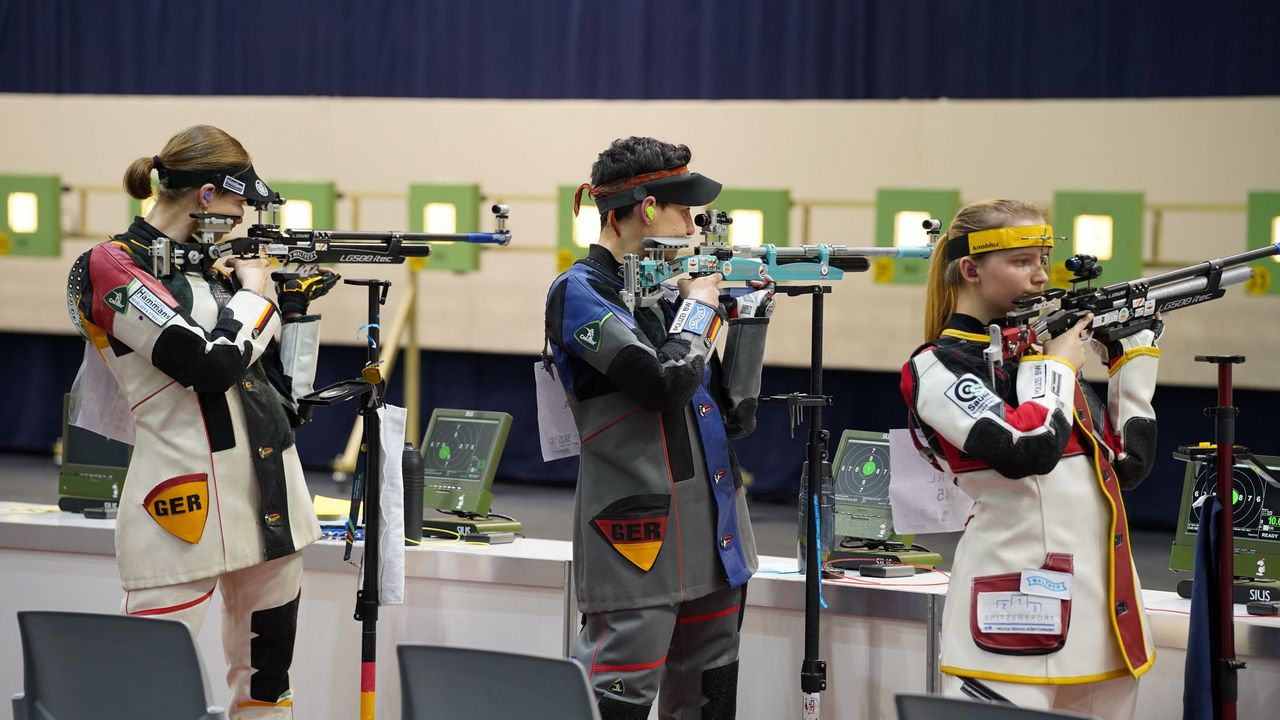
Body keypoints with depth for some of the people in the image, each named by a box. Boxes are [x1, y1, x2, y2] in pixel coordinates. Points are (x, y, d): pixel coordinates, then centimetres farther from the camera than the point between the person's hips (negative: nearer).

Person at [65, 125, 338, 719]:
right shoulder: (111, 268, -7)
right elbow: (212, 362, -19)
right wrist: (256, 286, -4)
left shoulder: (208, 266, 14)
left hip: (271, 501, 8)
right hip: (187, 509, -8)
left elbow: (280, 389, 19)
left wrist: (295, 306, 8)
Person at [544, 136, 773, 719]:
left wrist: (751, 312, 8)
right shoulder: (580, 293, -7)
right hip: (639, 541, -8)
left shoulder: (666, 291, 14)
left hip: (714, 538, 8)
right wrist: (701, 301, -4)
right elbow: (668, 381, -21)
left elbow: (735, 417, 13)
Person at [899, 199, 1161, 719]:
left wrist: (1134, 354, 12)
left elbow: (1130, 463, 15)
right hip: (1017, 607, -7)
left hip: (1103, 607, 7)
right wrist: (1056, 364, -6)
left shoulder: (1041, 345, 15)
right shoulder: (939, 367, -6)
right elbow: (1028, 450, -22)